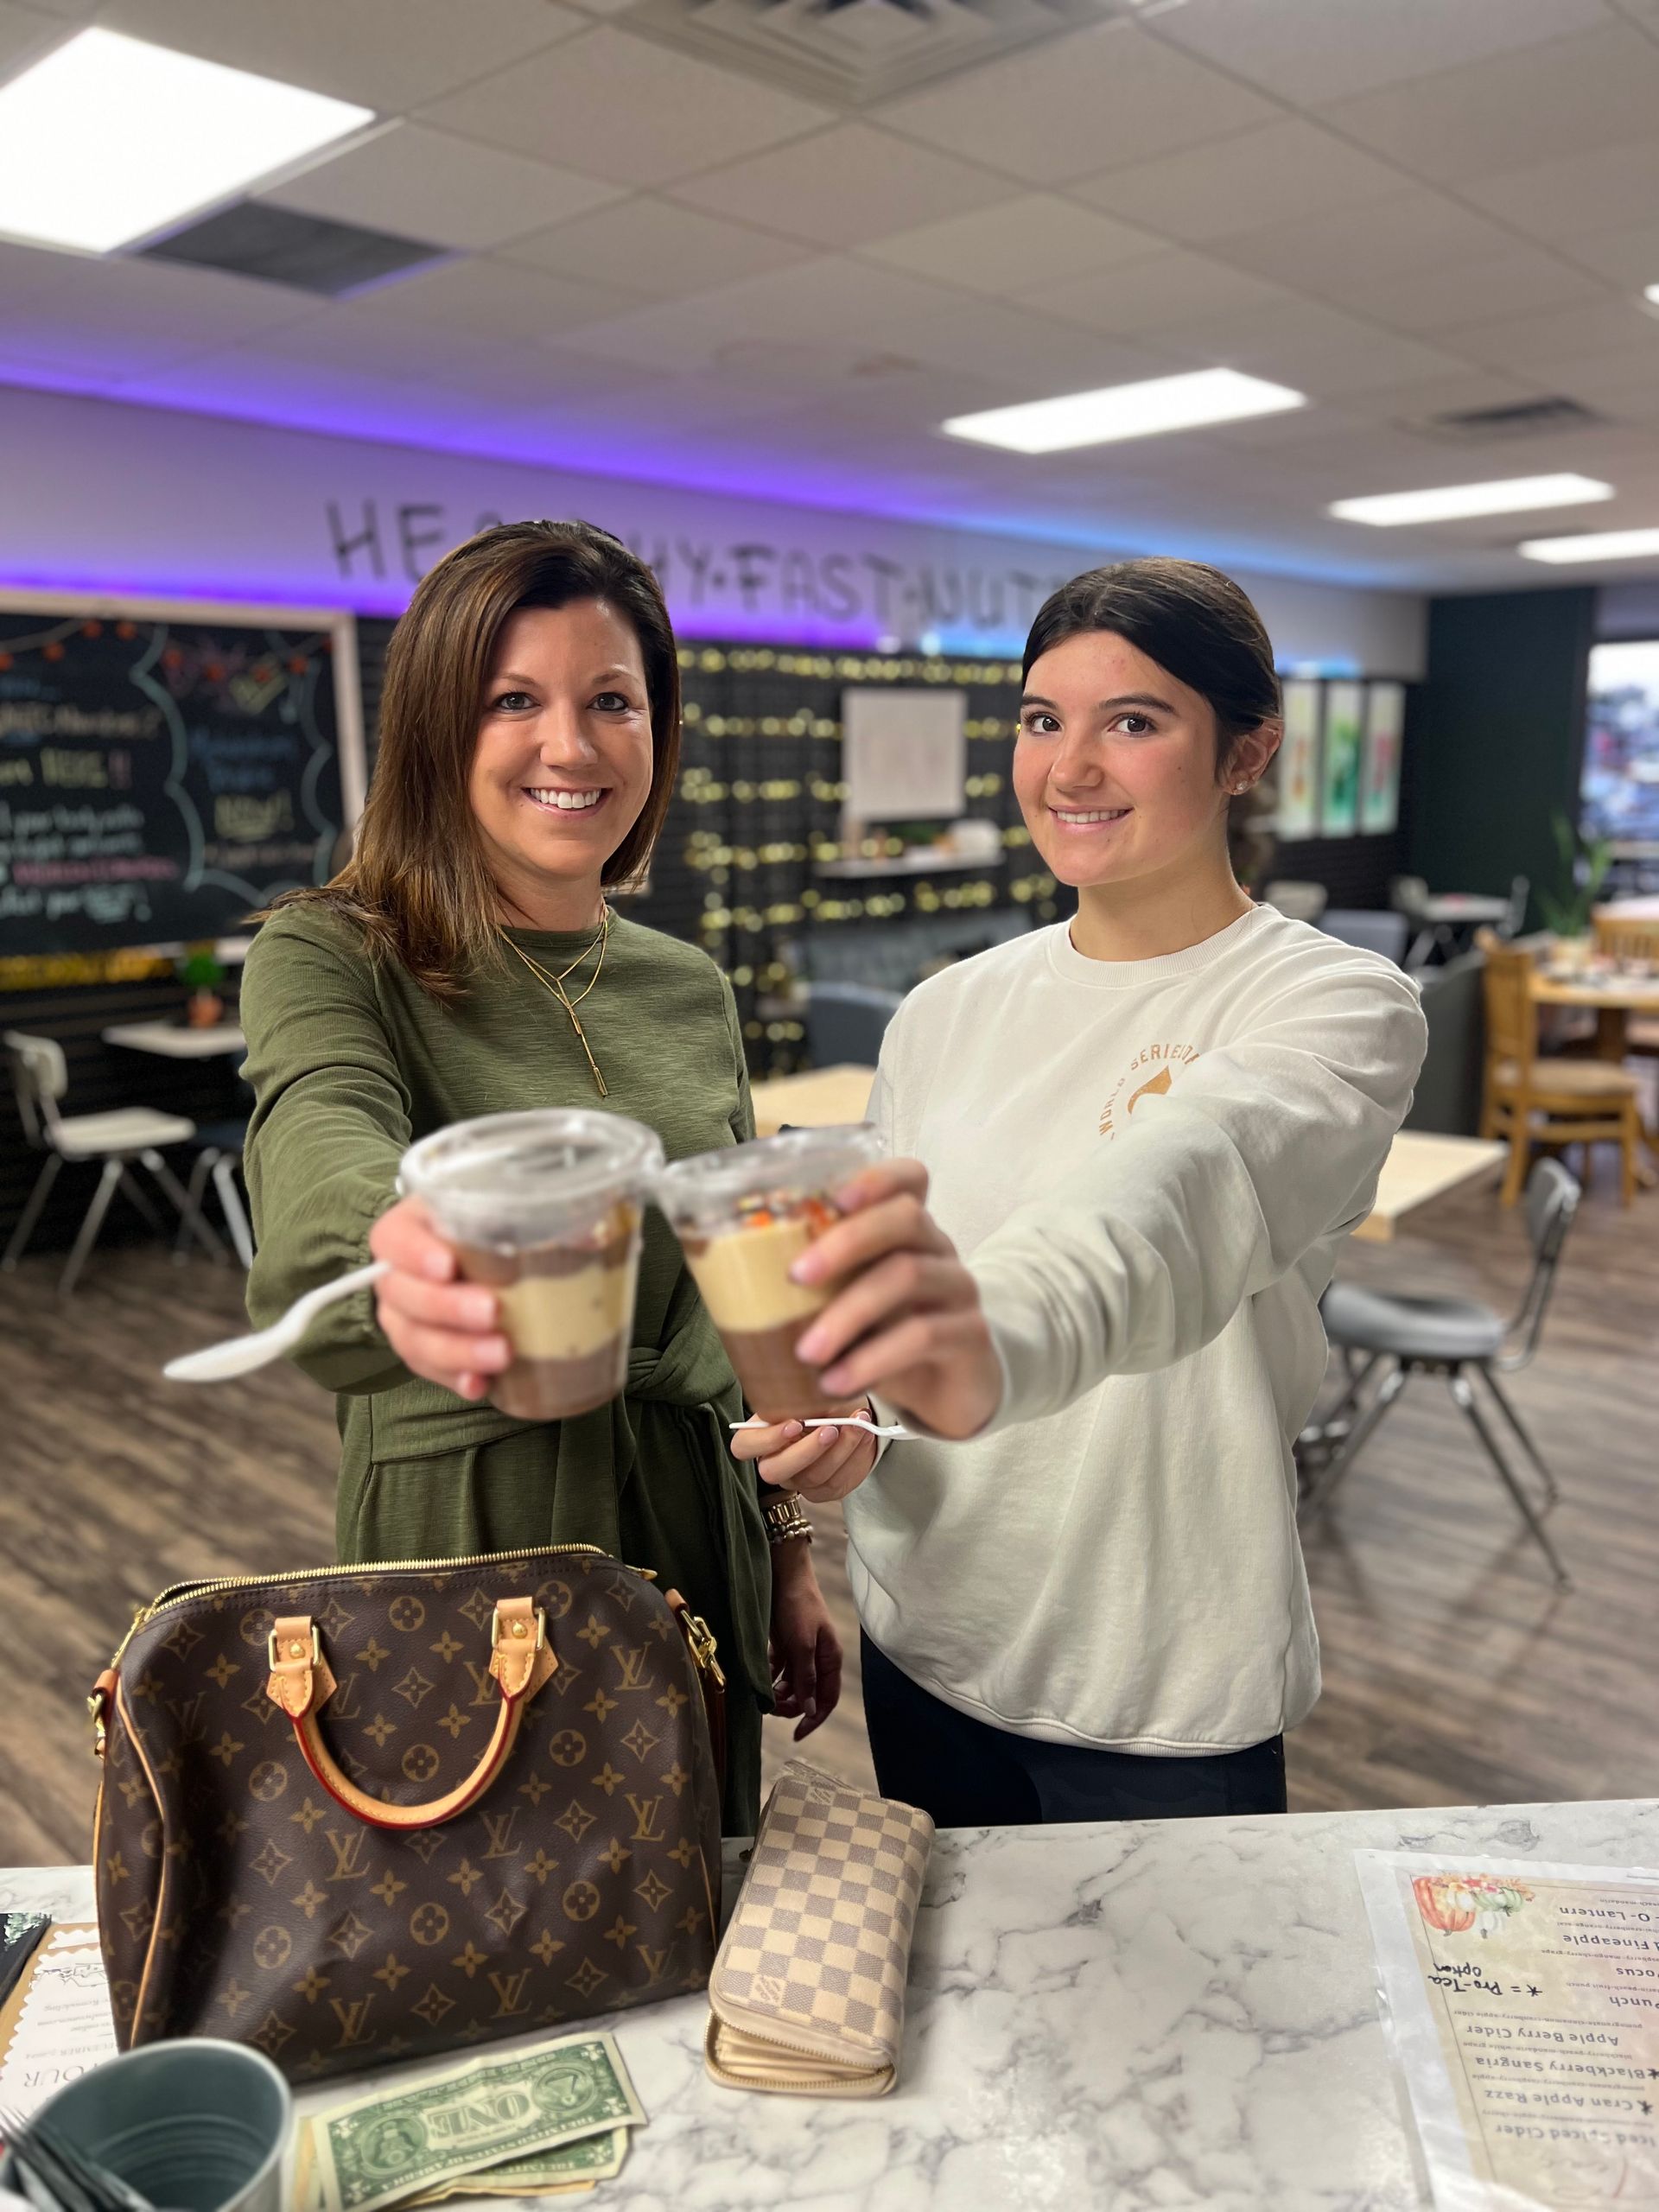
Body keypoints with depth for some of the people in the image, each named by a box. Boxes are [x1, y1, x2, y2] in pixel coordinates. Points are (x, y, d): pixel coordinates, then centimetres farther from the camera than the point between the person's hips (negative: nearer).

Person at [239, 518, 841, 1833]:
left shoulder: (694, 989, 5)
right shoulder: (330, 960, -9)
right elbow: (320, 1145, -32)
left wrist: (792, 1559, 12)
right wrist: (400, 1258, -55)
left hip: (695, 1527, 5)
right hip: (460, 1537, -4)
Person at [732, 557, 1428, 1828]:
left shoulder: (1341, 1008, -14)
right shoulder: (944, 1015, 1)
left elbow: (1188, 1196, -36)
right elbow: (874, 1276, 4)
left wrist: (1005, 1334, -56)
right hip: (924, 1647, 5)